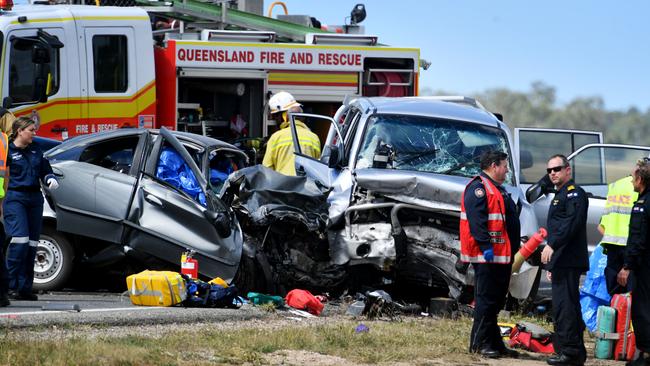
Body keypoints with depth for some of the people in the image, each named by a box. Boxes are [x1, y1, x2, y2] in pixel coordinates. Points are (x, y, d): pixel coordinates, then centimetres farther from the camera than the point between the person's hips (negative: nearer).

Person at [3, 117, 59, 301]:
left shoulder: (35, 150, 16)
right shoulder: (8, 151, -2)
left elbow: (45, 171, 23)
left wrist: (50, 179, 2)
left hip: (35, 199, 6)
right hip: (15, 199, -6)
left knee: (31, 244, 5)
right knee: (20, 240, -18)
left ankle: (25, 288, 9)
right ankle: (12, 285, -13)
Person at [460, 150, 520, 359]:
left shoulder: (497, 189, 23)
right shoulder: (478, 187, -11)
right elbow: (476, 220, -21)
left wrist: (512, 251, 24)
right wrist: (486, 246, -26)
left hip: (502, 255, 11)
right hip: (487, 255, -11)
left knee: (497, 301, 12)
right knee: (486, 299, -8)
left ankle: (495, 343, 17)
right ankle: (480, 343, -5)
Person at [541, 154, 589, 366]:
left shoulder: (574, 193, -8)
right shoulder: (560, 195, 24)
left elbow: (572, 223, -22)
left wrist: (551, 245, -27)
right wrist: (551, 265, 26)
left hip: (568, 260, -11)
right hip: (561, 261, 11)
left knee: (564, 307, -13)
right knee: (569, 306, 12)